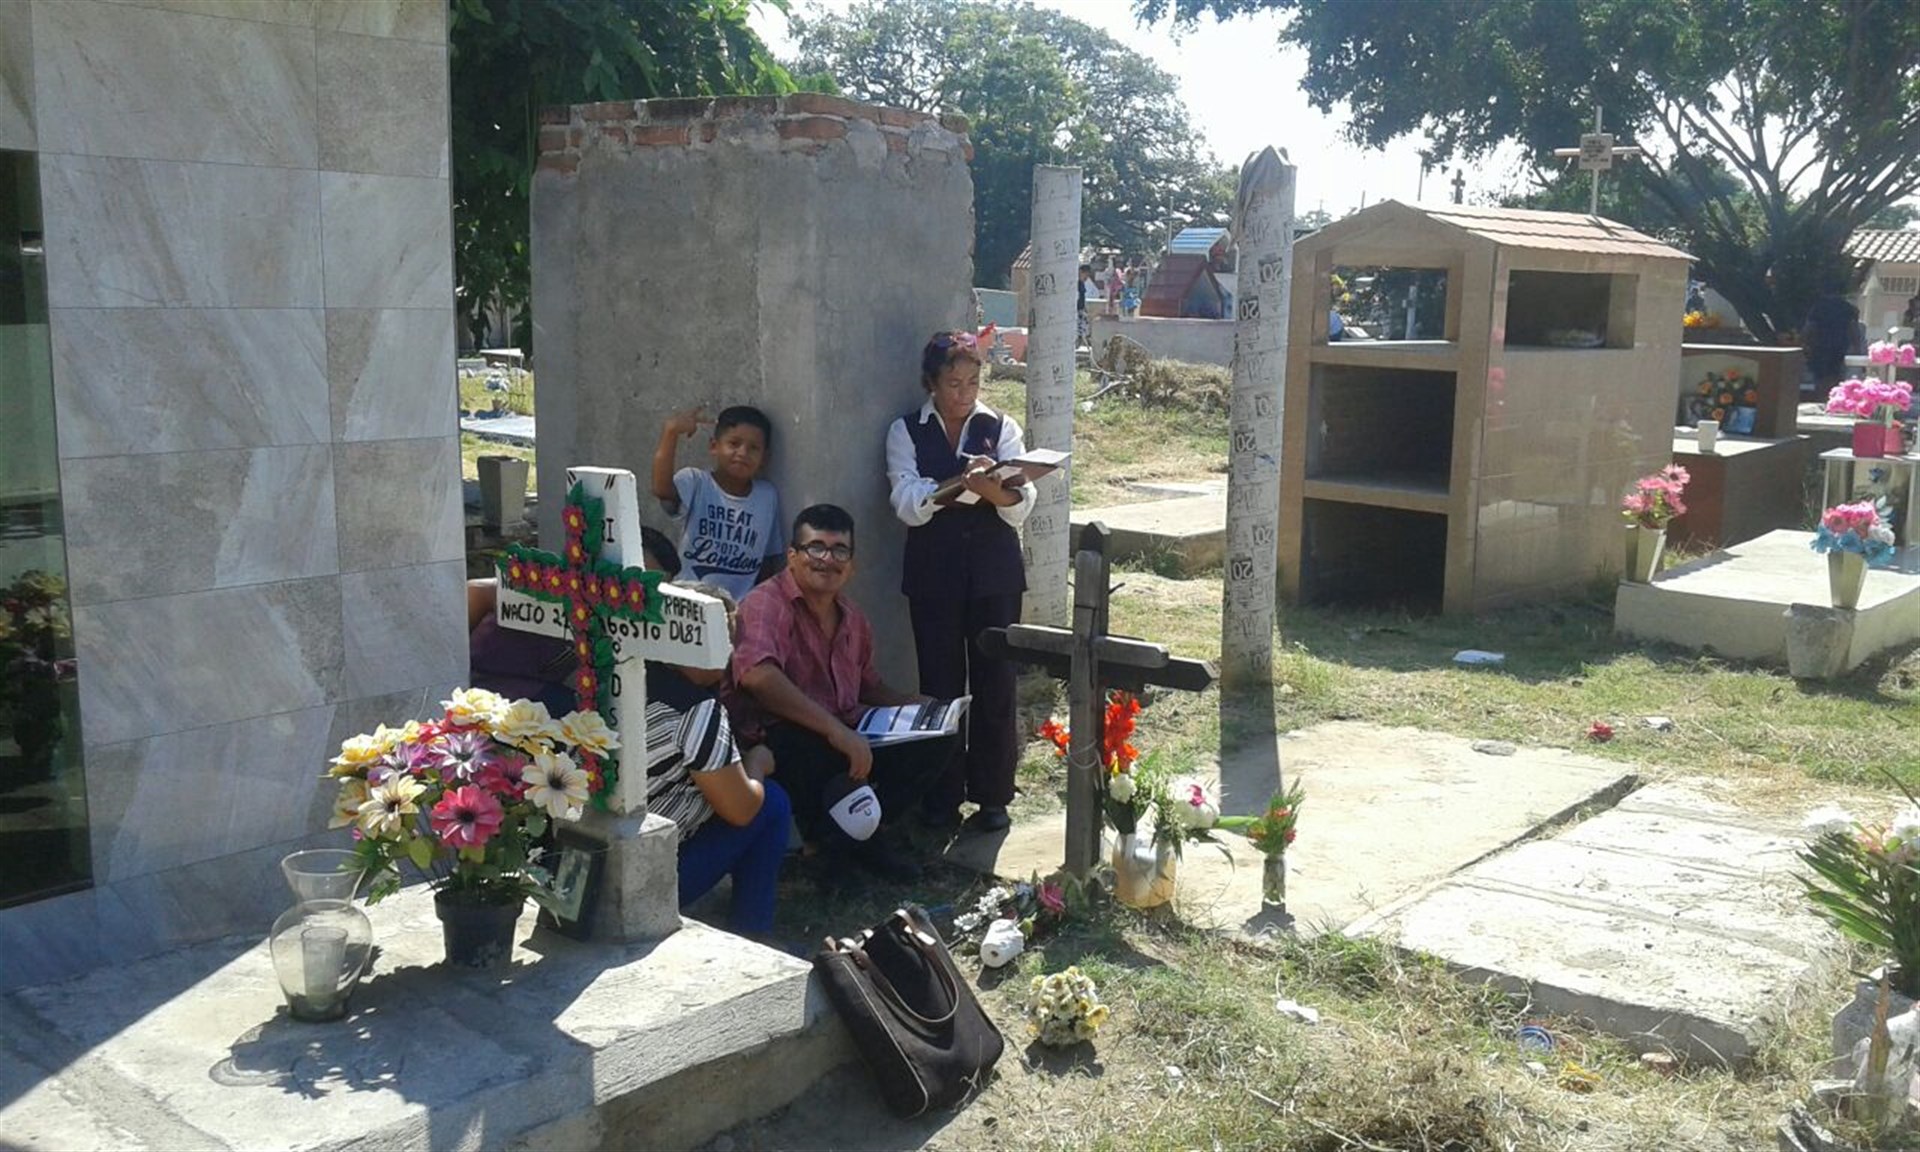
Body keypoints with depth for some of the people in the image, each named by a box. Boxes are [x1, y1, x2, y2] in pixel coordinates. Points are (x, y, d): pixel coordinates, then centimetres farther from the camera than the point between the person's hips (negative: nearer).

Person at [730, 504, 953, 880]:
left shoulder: (854, 620, 14)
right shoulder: (767, 604, -14)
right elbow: (757, 675, -33)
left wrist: (918, 705, 9)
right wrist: (837, 730, -35)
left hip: (845, 735, 8)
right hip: (782, 743, -8)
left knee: (935, 739, -4)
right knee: (805, 749, -40)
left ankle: (858, 833, 1)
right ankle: (823, 835, -7)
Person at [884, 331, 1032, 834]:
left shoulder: (1001, 427, 6)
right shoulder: (906, 432, 4)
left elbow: (1021, 506, -4)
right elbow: (908, 505, -10)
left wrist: (992, 488, -27)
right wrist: (962, 482, -26)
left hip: (994, 572, 1)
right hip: (934, 575, 0)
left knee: (995, 684, 2)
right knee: (940, 684, 4)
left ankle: (993, 796, 13)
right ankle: (942, 797, 16)